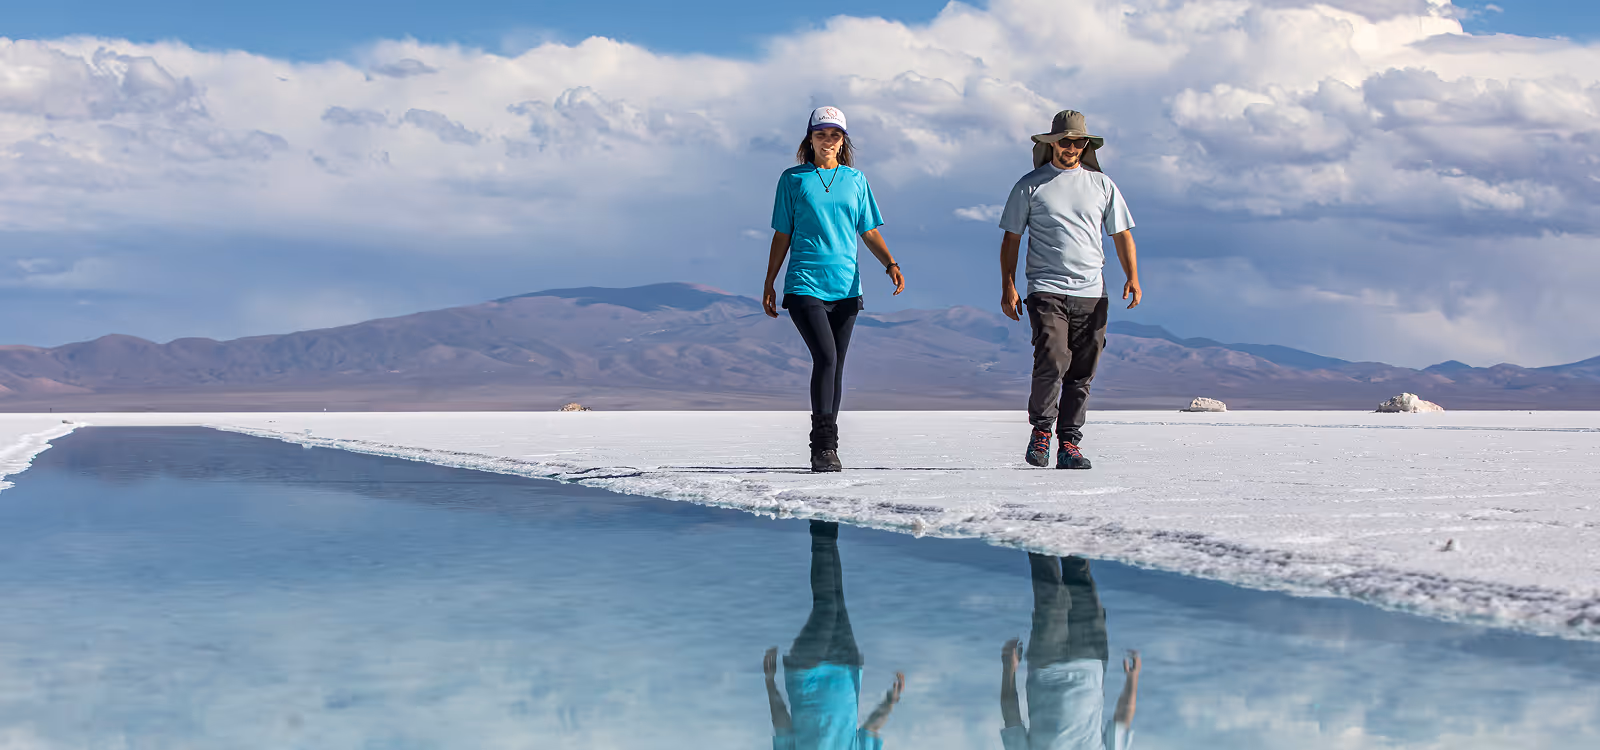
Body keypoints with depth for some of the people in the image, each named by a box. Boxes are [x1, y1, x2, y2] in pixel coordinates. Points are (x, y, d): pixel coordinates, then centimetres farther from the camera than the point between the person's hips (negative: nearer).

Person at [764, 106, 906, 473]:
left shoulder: (855, 179, 13)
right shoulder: (793, 179, 6)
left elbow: (869, 232, 13)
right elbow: (782, 236, 8)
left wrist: (891, 264, -4)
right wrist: (768, 285, 6)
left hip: (845, 287, 3)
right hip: (805, 284, -3)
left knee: (835, 365, 5)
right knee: (826, 357, -19)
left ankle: (824, 447, 14)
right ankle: (824, 447, -18)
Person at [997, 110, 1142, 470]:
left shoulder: (1102, 185, 13)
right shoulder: (1030, 185, 7)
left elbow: (1121, 234, 14)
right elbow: (1011, 239, 9)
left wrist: (1132, 277, 0)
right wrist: (1008, 287, 0)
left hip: (1091, 293, 3)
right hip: (1046, 290, -3)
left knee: (1081, 373, 1)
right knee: (1052, 359, -19)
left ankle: (1069, 445, 8)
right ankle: (1041, 429, 0)